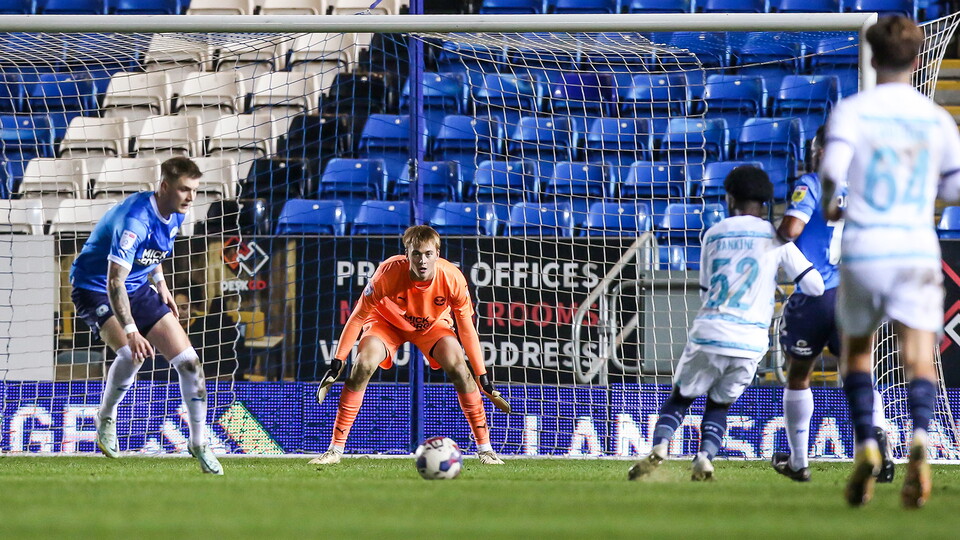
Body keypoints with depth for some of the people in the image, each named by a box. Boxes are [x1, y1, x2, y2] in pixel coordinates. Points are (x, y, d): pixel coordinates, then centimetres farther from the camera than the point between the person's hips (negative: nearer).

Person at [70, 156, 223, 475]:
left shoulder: (175, 215, -3)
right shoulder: (135, 219, -31)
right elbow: (114, 281, -36)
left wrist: (160, 283, 11)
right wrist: (131, 332, -42)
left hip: (138, 288, 8)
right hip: (95, 289, -8)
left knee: (188, 361, -2)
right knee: (132, 353, -33)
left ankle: (199, 445, 11)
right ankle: (106, 419, -6)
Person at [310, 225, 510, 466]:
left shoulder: (452, 278, -30)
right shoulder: (389, 272, -35)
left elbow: (466, 328, -16)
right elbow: (358, 317, -22)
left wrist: (482, 376, -13)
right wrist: (337, 363, -21)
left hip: (433, 325, 1)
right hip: (387, 322, -1)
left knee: (458, 367, -23)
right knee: (363, 365, -26)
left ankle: (484, 448, -10)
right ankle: (335, 450, -18)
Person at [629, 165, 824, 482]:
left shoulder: (713, 235, 10)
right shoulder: (775, 238, 4)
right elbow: (815, 286, 3)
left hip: (708, 334, 0)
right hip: (751, 344, 0)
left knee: (679, 399, 15)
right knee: (719, 406, 18)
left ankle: (659, 447, -11)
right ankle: (704, 459, -7)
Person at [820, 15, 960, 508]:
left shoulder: (852, 111, -2)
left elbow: (833, 166, -18)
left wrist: (829, 203, 3)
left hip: (862, 249, 0)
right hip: (917, 250, 0)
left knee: (856, 351, 20)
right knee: (919, 358, -7)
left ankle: (866, 445, 4)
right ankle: (918, 438, -35)